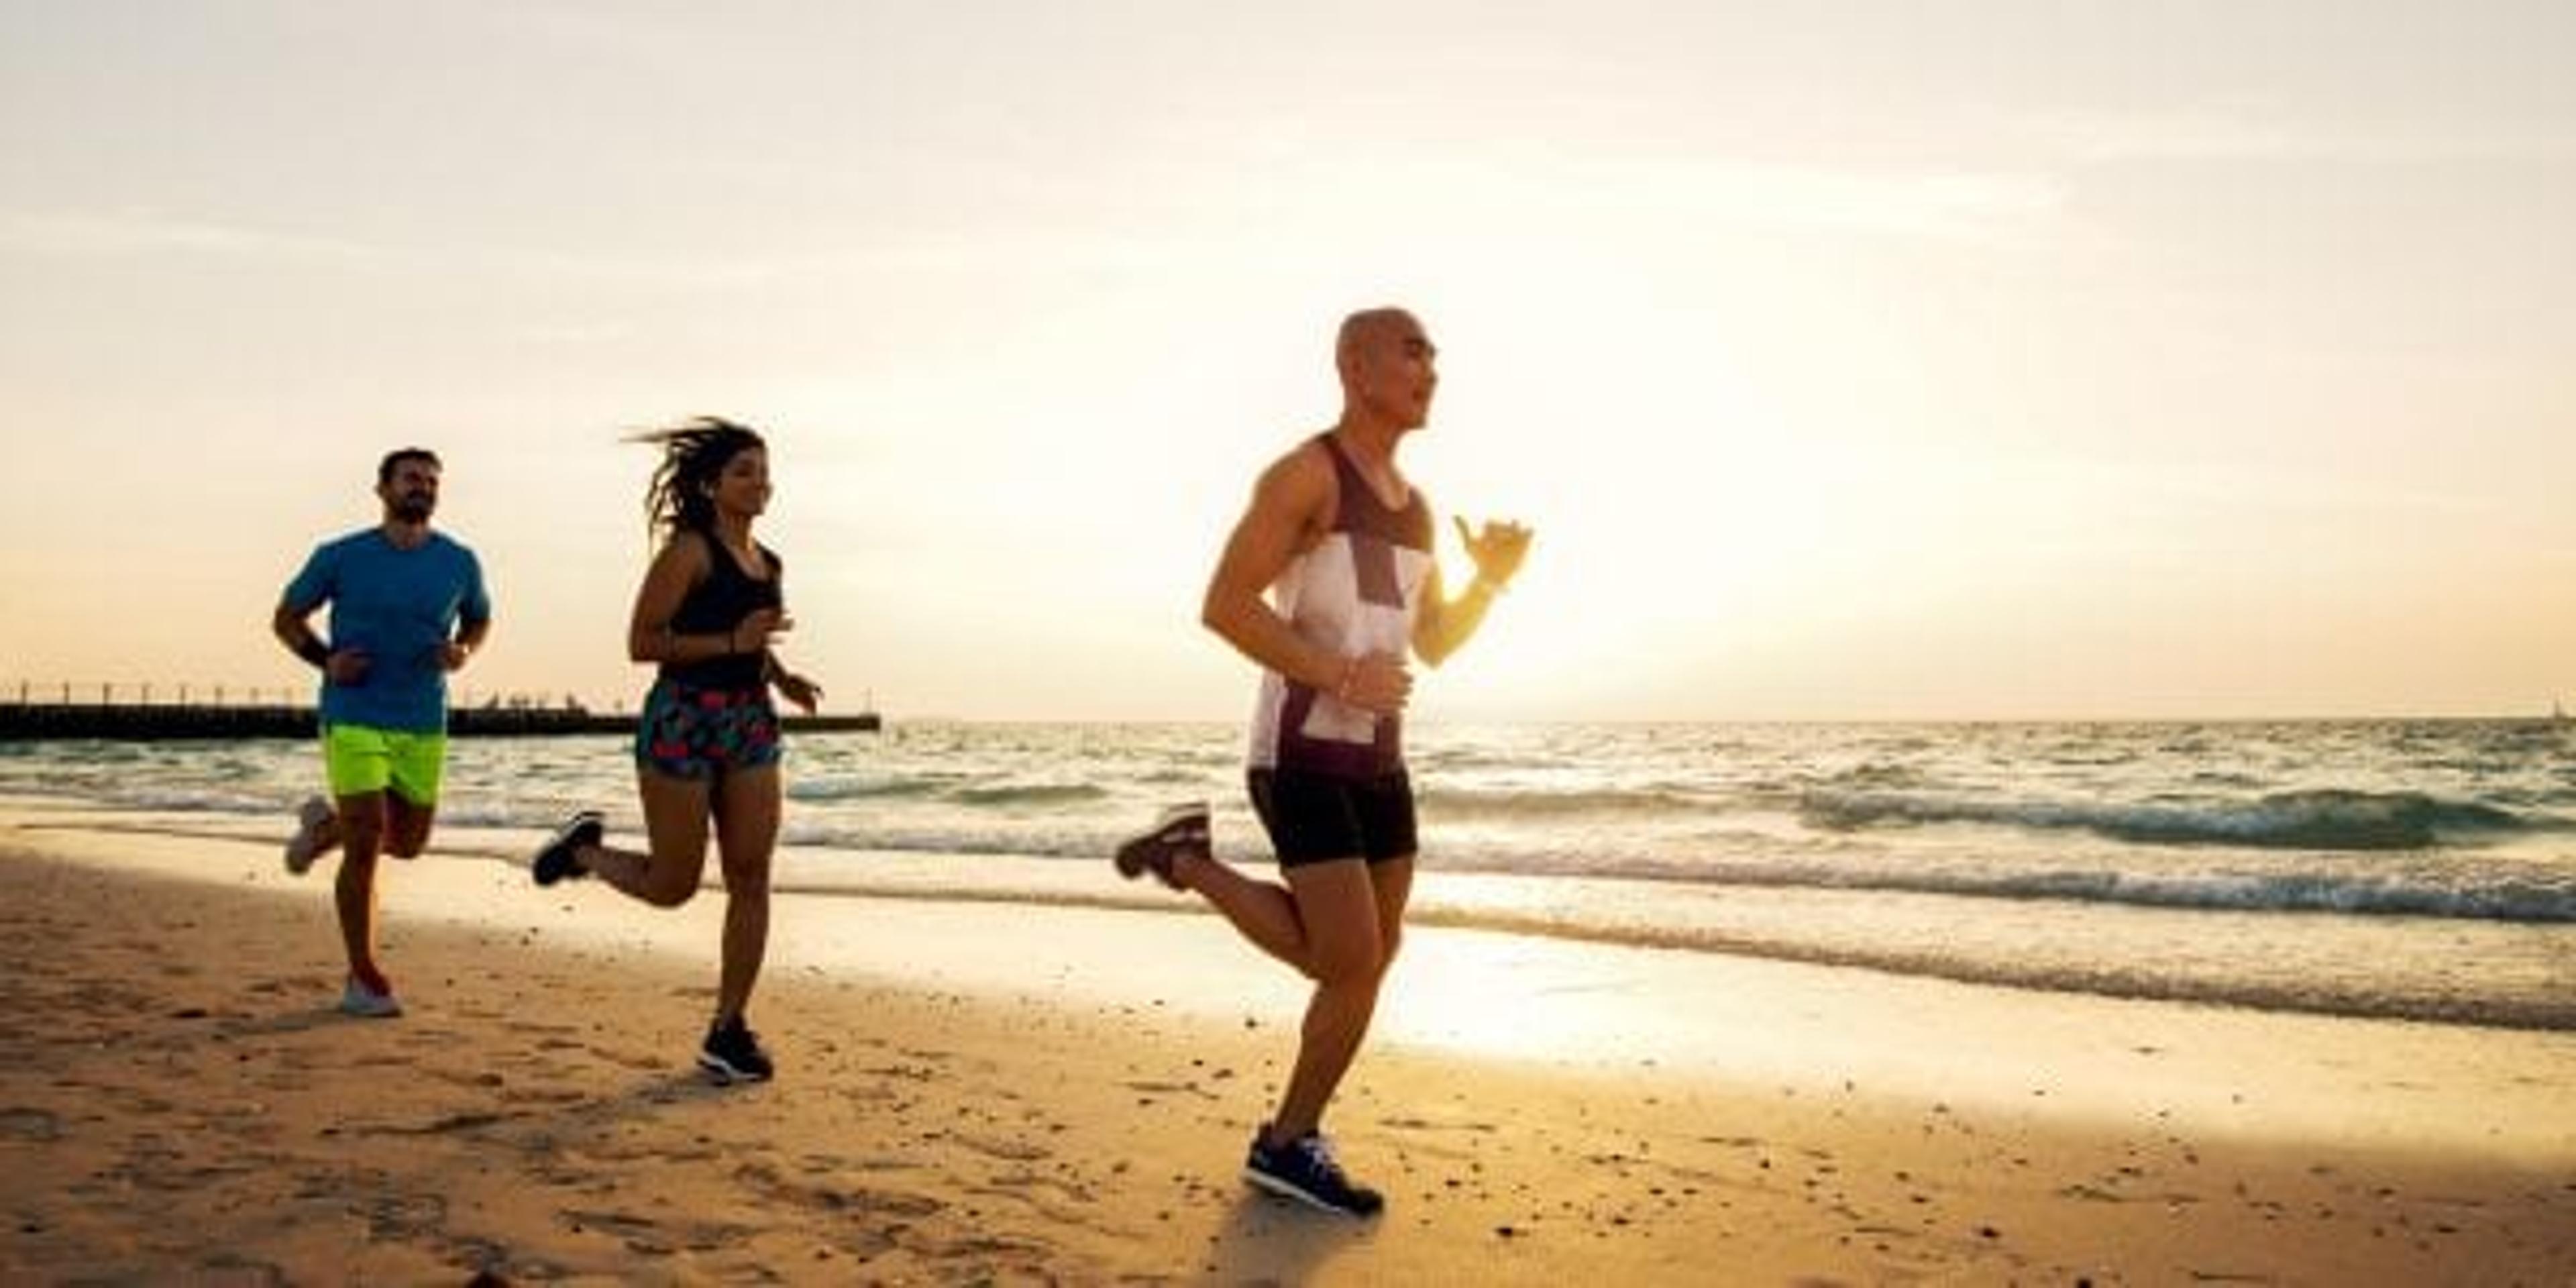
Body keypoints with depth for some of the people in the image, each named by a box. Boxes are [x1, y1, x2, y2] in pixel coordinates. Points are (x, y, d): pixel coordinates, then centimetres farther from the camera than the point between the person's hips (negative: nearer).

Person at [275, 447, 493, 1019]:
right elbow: (286, 618, 8)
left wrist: (461, 650, -5)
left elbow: (480, 620, 18)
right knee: (365, 846, -9)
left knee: (408, 843, 13)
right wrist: (325, 660, -11)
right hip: (354, 719, -3)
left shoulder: (459, 563, 1)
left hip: (424, 727, 3)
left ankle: (326, 823, 45)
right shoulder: (340, 557, -4)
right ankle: (363, 979, 6)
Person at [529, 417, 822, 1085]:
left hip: (752, 728, 7)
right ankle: (585, 847, 33)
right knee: (672, 885, 3)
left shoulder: (768, 564, 14)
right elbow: (642, 643, -13)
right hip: (683, 721, -6)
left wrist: (782, 676, 8)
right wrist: (734, 642, -21)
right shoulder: (689, 550, -8)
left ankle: (728, 1032, 8)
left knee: (751, 880, 0)